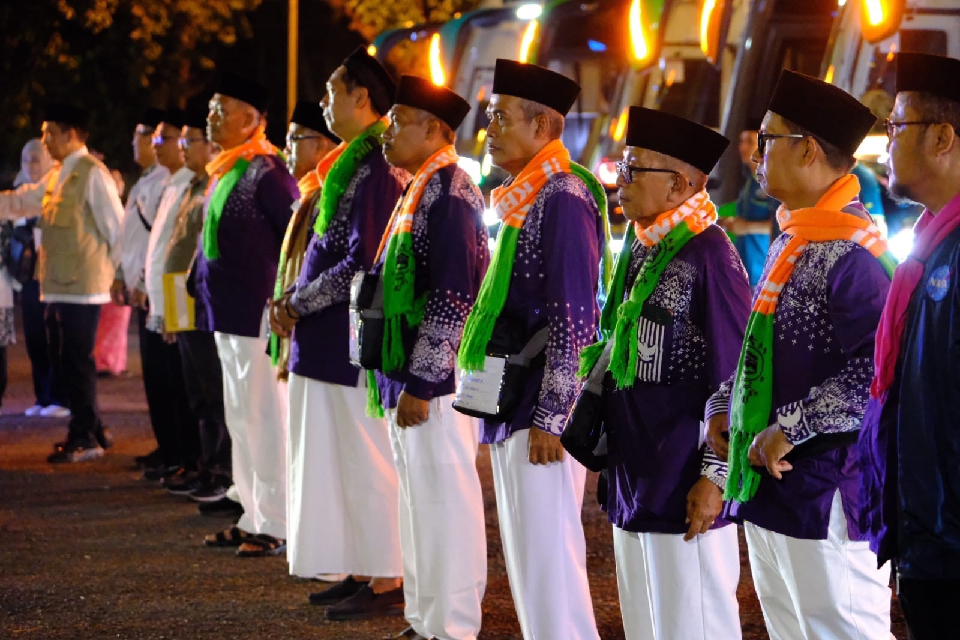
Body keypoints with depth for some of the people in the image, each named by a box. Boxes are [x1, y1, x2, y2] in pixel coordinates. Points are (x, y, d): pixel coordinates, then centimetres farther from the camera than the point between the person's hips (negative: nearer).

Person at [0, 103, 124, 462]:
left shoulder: (92, 174, -12)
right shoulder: (58, 176, 15)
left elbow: (117, 227, -13)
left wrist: (116, 271, -8)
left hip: (82, 286, -9)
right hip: (57, 285, 9)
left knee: (77, 363, -4)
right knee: (63, 363, 13)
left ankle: (84, 440, 4)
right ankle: (92, 432, 23)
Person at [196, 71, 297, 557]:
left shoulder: (266, 173, -15)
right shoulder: (225, 172, 13)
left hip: (257, 313, -10)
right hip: (228, 314, 10)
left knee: (264, 418, -4)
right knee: (240, 419, 15)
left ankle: (277, 526, 2)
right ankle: (253, 517, 23)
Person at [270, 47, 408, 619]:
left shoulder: (376, 169, -18)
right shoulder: (357, 162, 14)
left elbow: (363, 262, -22)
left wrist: (298, 305, -12)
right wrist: (297, 302, 7)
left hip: (357, 340, -10)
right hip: (337, 339, 10)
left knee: (368, 462, -3)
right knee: (349, 458, 14)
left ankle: (387, 583, 4)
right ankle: (365, 571, 21)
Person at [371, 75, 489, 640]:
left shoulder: (450, 194, -16)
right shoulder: (418, 190, 15)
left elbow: (453, 300, -21)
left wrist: (421, 385, -21)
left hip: (436, 382, -10)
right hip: (409, 379, 10)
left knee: (444, 503, -3)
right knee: (419, 501, 15)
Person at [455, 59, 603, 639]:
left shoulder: (563, 197, -15)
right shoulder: (521, 196, 14)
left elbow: (573, 319, -19)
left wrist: (549, 417, -20)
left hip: (541, 406, -9)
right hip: (510, 404, 10)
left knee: (547, 553, -6)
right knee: (526, 549, 14)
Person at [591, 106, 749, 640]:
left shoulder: (708, 255, -17)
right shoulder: (639, 248, 9)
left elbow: (733, 379, -16)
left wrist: (714, 475, -16)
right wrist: (606, 446, 19)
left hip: (682, 490, -9)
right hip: (633, 476, 9)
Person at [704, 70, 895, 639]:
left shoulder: (853, 253, -18)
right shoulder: (791, 242, 13)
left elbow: (880, 373, -26)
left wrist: (790, 428, -22)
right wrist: (725, 404, 9)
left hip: (825, 499, -10)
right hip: (767, 489, 10)